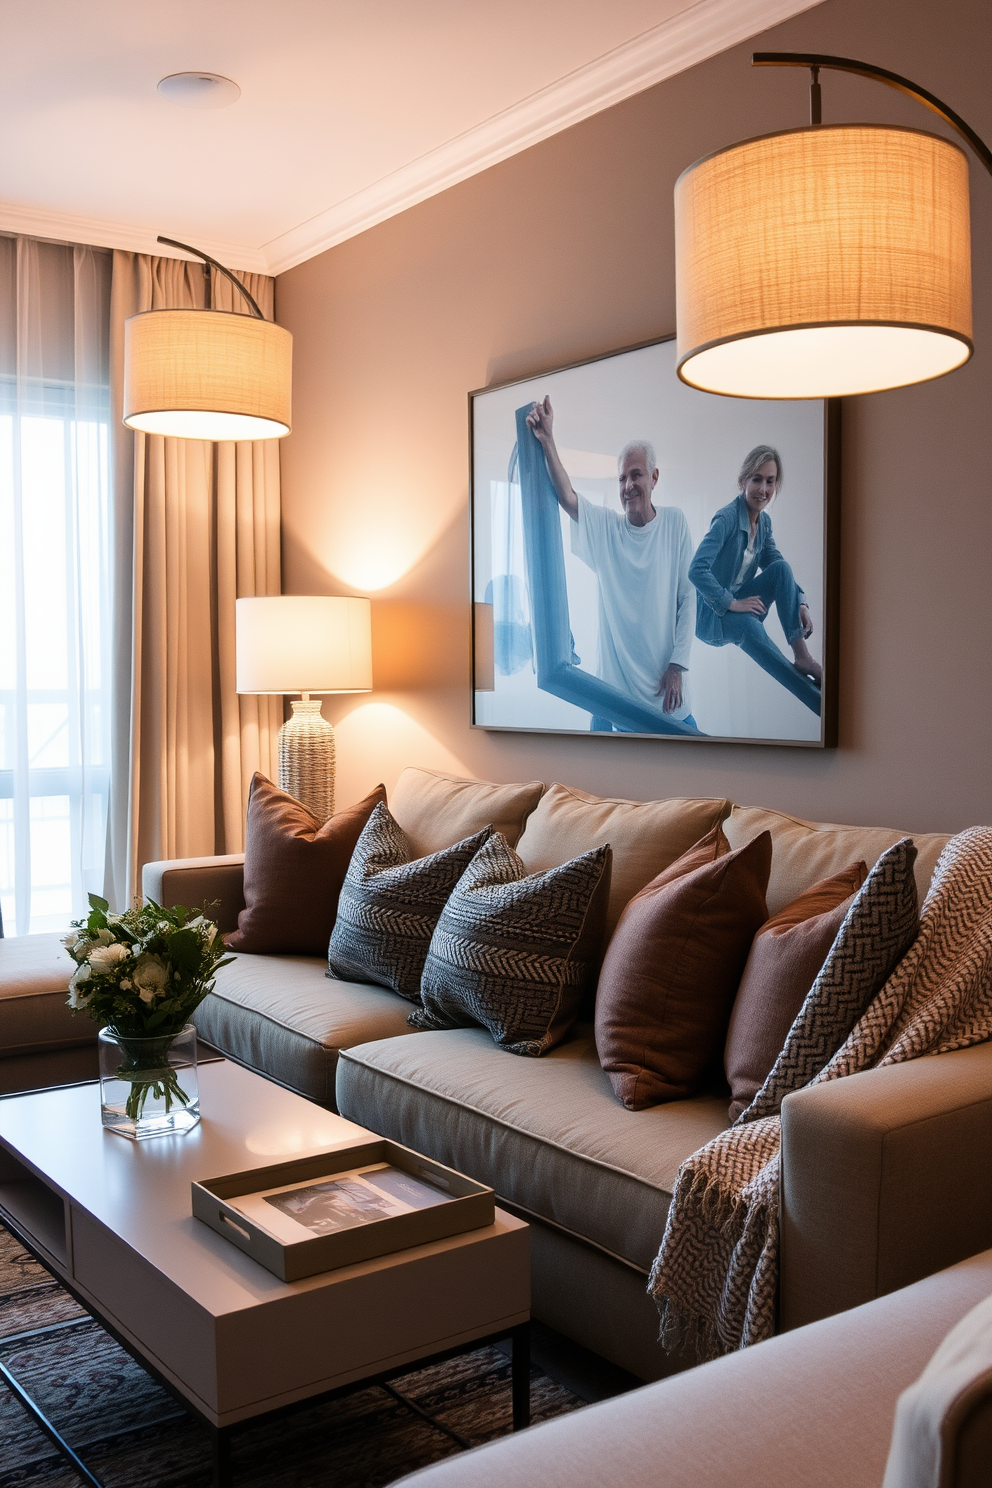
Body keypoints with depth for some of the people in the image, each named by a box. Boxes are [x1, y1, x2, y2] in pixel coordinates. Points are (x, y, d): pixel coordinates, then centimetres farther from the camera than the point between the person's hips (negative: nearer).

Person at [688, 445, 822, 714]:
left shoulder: (764, 521, 5)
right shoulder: (727, 518, -18)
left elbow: (779, 571, 12)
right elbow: (697, 570, -29)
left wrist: (800, 603, -5)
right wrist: (731, 603, -27)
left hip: (739, 604, 8)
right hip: (712, 613, -8)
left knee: (781, 567, -13)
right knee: (747, 624, -38)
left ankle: (802, 656, -21)